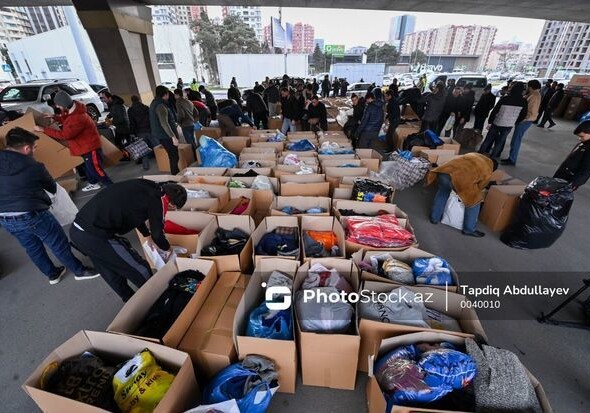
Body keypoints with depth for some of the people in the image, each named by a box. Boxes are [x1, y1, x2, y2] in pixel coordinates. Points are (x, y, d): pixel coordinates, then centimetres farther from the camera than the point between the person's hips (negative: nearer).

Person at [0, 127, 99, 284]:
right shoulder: (34, 166, -13)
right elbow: (53, 188, 4)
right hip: (32, 215, -7)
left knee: (32, 248, 21)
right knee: (59, 244, 7)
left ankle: (53, 274, 36)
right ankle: (79, 271, 21)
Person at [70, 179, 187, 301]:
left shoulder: (143, 187, 13)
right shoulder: (156, 200, -10)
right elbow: (157, 234, 0)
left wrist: (147, 236, 42)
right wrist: (168, 249, 21)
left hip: (77, 229, 9)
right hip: (95, 236, -9)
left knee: (112, 271, 26)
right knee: (140, 270, 6)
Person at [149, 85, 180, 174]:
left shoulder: (154, 103, 15)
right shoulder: (160, 106, -18)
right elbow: (164, 124, -28)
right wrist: (173, 137, -31)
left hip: (161, 135, 10)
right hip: (166, 136, -10)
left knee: (173, 156, 16)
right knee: (174, 157, -5)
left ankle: (176, 173, 25)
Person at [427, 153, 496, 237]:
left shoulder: (474, 155, 35)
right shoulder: (487, 172, 20)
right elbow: (480, 186, 25)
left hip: (444, 172, 5)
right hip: (460, 178, -5)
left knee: (442, 193, 32)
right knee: (475, 201, 17)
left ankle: (434, 218, 39)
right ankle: (469, 230, 26)